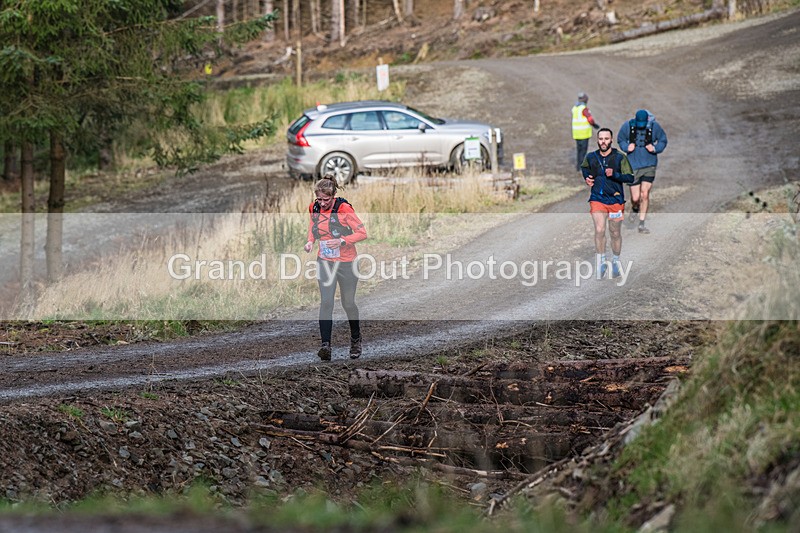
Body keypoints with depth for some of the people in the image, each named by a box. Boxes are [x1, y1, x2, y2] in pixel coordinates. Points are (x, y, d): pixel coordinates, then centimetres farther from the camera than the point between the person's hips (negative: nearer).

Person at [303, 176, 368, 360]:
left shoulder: (344, 209, -17)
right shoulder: (314, 208, -2)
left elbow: (362, 232, -14)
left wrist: (342, 241, -26)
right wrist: (311, 241, 0)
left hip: (346, 262, -3)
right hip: (324, 261, 3)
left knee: (348, 303, 10)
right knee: (326, 302, -13)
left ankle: (356, 339, 35)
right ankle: (325, 345, -19)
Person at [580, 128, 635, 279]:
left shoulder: (620, 157, -4)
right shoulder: (590, 157, 4)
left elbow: (630, 178, -8)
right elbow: (584, 168, 27)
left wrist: (614, 175, -22)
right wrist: (587, 178, 8)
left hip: (616, 200, -1)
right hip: (597, 199, 1)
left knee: (615, 233, 9)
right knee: (599, 230, -15)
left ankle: (615, 261, 27)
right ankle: (601, 261, -4)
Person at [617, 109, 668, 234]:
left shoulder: (654, 126, -9)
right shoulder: (628, 126, -8)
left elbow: (663, 141, 6)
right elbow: (621, 140, 8)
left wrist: (655, 148, -14)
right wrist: (627, 147, -13)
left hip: (649, 166, 0)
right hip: (633, 166, 0)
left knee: (645, 195, -7)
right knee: (635, 198, 0)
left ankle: (641, 224, 5)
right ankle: (635, 210, 37)